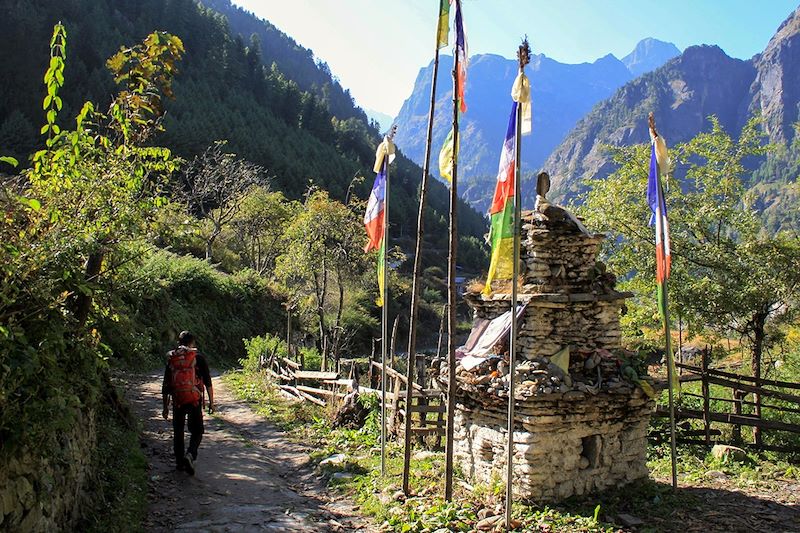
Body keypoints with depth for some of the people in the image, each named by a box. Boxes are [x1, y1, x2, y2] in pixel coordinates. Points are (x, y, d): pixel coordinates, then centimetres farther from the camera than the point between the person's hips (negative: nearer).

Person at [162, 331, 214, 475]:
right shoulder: (198, 357, -1)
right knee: (197, 431, 6)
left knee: (178, 432, 16)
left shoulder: (171, 358, 8)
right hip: (194, 400, -3)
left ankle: (179, 462, 21)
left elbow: (165, 385, 10)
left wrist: (165, 406, 16)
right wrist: (211, 401, 3)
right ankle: (190, 455, -18)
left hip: (177, 401, 3)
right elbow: (208, 382, -4)